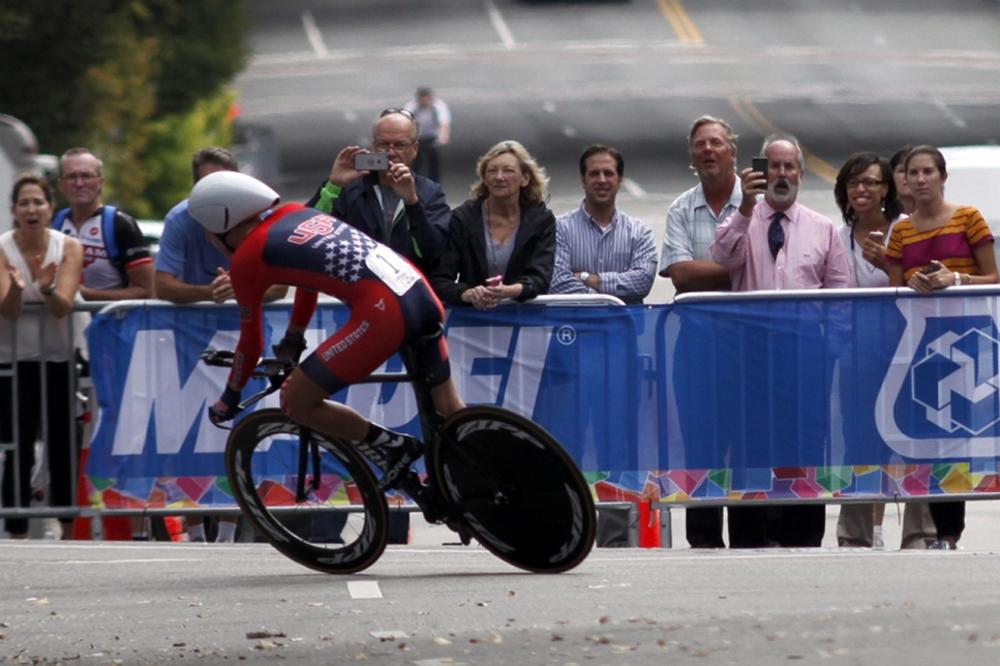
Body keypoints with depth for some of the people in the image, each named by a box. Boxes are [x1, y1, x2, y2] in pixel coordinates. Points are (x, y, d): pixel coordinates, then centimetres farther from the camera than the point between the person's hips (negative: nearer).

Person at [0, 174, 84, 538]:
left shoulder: (69, 247, -4)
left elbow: (63, 307, -16)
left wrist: (48, 289, -38)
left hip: (59, 358, 2)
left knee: (63, 446, 6)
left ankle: (69, 528, 19)